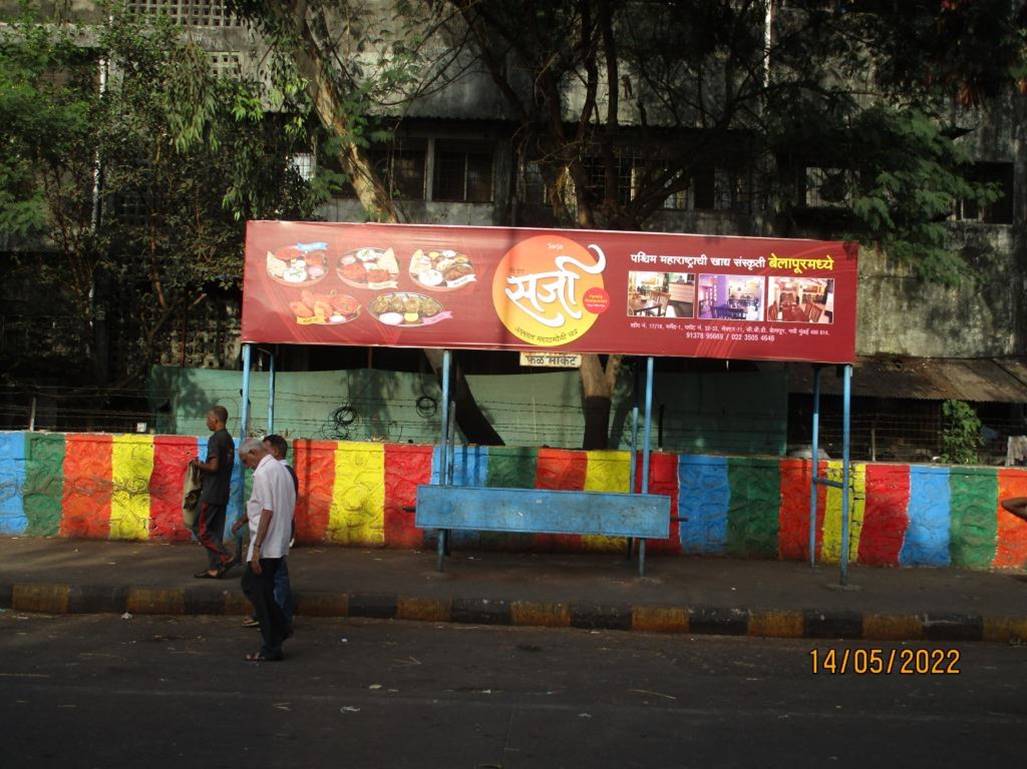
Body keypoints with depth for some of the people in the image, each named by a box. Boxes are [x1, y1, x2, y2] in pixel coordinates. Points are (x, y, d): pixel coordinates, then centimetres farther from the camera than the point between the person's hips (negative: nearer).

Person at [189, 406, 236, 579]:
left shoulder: (215, 439, -14)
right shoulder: (229, 440, 14)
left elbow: (213, 466, -21)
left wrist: (198, 465, -4)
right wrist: (202, 466, 16)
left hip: (211, 493, -9)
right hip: (223, 493, 9)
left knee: (201, 528, -3)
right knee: (214, 531, 10)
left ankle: (226, 558, -9)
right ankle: (214, 569, 11)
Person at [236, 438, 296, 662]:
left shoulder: (263, 473, -14)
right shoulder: (282, 469, 14)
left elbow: (267, 511, -21)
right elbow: (290, 508, 17)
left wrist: (256, 547, -20)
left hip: (266, 545, -9)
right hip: (280, 544, 9)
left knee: (259, 592, -1)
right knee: (251, 584, 20)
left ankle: (270, 649, 5)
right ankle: (279, 629, 21)